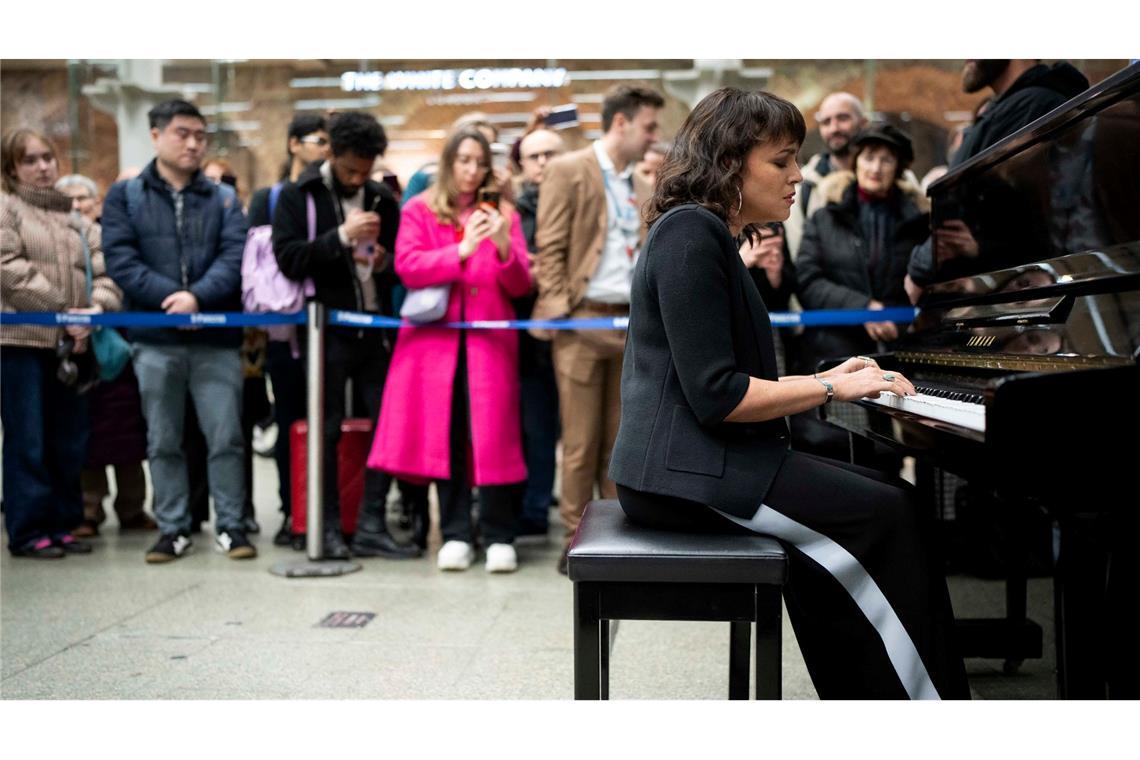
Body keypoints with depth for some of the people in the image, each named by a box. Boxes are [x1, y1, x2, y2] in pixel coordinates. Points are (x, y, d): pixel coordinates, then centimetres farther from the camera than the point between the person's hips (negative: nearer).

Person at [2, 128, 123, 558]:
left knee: (69, 442, 8)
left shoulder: (77, 221, 18)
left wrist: (97, 308, -13)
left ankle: (62, 525, 18)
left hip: (70, 345, 5)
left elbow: (104, 273, 8)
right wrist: (64, 311, -14)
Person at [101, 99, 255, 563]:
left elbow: (235, 257, -4)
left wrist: (198, 296, -21)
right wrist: (171, 297, -17)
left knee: (226, 438, 2)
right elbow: (120, 259, -5)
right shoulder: (125, 196, 7)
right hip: (155, 339, 0)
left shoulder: (224, 199, 10)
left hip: (216, 339, 0)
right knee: (163, 442, 7)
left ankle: (230, 526, 12)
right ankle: (173, 529, 17)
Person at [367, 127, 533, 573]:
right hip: (435, 338, 0)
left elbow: (520, 285, 5)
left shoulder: (502, 214, 11)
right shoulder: (420, 211, 9)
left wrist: (504, 247, -14)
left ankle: (499, 537, -2)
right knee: (443, 433, -1)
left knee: (492, 433, -7)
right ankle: (456, 535, 6)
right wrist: (461, 251, -15)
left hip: (489, 337, 0)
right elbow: (407, 267, -5)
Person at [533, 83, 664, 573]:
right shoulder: (568, 171, -2)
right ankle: (577, 537, 8)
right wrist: (559, 312, -13)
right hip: (583, 321, -5)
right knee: (581, 439, -1)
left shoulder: (642, 189, 17)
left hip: (631, 323, 6)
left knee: (621, 437, 9)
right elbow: (550, 248, -6)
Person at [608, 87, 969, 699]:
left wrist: (821, 381, 12)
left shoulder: (707, 234, 19)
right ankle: (925, 694, -1)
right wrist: (831, 388, -12)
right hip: (687, 473, -10)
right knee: (887, 515, -11)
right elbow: (717, 396, -20)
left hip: (691, 462, 10)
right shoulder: (691, 235, -13)